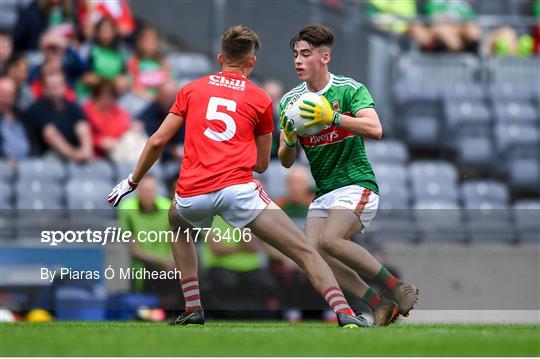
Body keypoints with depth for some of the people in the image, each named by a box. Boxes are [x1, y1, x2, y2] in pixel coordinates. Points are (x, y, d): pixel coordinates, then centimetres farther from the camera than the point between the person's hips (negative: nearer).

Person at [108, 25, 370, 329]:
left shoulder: (192, 89, 18)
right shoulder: (261, 99, 14)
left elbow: (157, 142, 17)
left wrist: (132, 182, 29)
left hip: (191, 194, 3)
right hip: (238, 187, -3)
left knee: (179, 226, 38)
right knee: (305, 252, -2)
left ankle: (193, 308, 28)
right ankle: (344, 312, -23)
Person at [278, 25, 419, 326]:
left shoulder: (350, 90, -7)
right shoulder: (291, 101, 7)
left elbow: (375, 129, -24)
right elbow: (286, 161, 7)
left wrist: (331, 116, -32)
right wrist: (289, 140, -15)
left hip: (357, 185, -6)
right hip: (323, 193, 6)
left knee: (328, 240, -29)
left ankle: (398, 287, -14)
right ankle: (380, 306, -9)